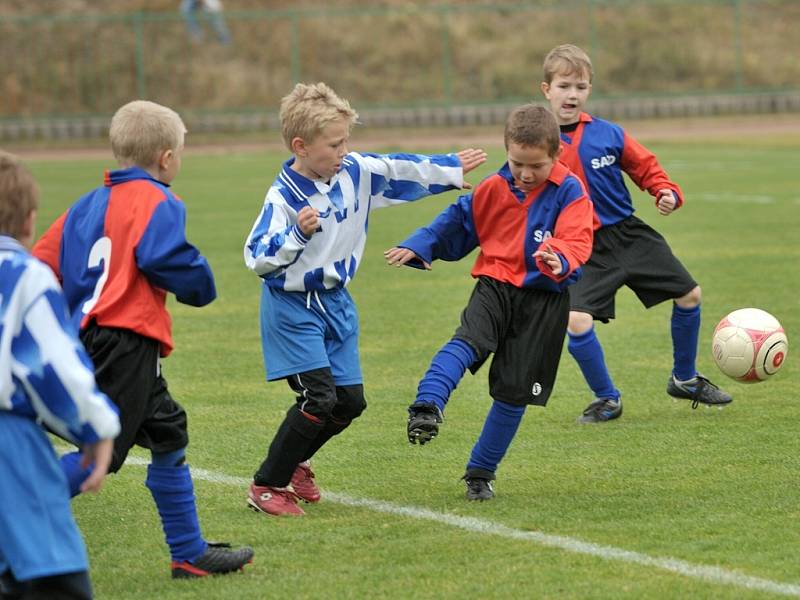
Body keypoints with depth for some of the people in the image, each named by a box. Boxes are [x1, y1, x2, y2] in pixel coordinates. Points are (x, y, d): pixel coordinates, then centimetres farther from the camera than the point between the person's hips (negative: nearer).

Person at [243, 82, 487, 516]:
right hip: (293, 306, -8)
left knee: (350, 400, 7)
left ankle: (294, 462, 32)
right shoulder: (283, 196, -21)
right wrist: (298, 234, -39)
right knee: (319, 398, -15)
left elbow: (401, 170, 14)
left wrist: (450, 170, 20)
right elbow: (257, 257, -26)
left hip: (336, 302, 8)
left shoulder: (355, 172, -1)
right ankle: (266, 486, -2)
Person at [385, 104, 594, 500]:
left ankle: (481, 472, 17)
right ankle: (426, 408, -49)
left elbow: (576, 242, -21)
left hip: (543, 297, -2)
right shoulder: (494, 189, 4)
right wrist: (418, 248, 10)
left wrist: (560, 262, -43)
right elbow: (459, 222, 18)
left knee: (515, 390, 3)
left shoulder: (570, 193, -8)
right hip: (495, 285, 2)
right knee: (468, 341, -30)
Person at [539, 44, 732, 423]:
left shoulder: (608, 134, -2)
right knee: (577, 321, -23)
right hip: (586, 249, -4)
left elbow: (646, 168, 9)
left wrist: (667, 192, -11)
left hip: (630, 234, 4)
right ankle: (607, 400, 2)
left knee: (689, 295, 8)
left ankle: (684, 379, 32)